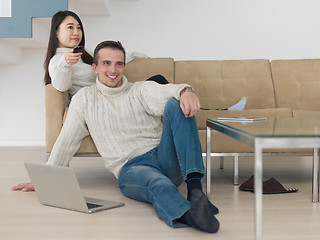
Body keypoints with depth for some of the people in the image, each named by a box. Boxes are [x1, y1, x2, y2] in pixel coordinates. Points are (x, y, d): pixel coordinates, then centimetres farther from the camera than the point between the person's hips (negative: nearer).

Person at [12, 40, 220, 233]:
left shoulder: (141, 90, 13)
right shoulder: (84, 98, 17)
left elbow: (165, 92, -9)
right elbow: (66, 142, 17)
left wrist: (185, 91, -34)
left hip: (165, 156, 2)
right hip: (131, 168, -1)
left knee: (176, 104, -26)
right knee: (158, 184, -38)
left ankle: (194, 187, -40)